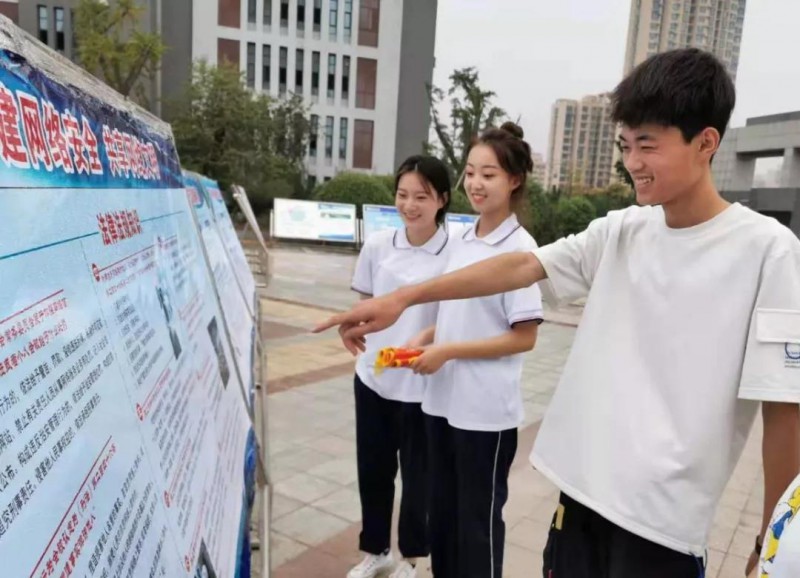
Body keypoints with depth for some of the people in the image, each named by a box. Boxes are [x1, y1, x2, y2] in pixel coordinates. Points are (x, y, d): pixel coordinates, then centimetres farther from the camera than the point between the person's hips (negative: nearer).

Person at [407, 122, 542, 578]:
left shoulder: (520, 247, -14)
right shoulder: (461, 241, 7)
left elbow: (524, 337, -16)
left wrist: (447, 352, -17)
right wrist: (425, 338, -2)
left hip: (486, 410, -6)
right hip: (442, 400, 7)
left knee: (477, 521, 11)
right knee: (443, 512, 20)